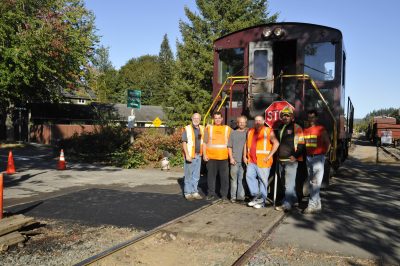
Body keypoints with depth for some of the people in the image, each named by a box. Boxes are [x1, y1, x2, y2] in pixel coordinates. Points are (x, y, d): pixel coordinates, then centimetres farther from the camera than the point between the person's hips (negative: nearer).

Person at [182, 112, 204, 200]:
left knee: (196, 176, 12)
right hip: (190, 156, -5)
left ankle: (194, 192, 22)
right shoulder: (187, 129, -7)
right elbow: (184, 143, -12)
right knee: (188, 175, 2)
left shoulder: (202, 129, 10)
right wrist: (187, 155, -19)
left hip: (198, 155, 6)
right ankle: (188, 193, 12)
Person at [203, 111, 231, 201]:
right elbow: (205, 143, 6)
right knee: (211, 176, 5)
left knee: (224, 176, 3)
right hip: (211, 157, 0)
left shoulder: (227, 129, 10)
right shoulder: (209, 128, 8)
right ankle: (211, 193, 16)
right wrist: (204, 154, -3)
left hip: (224, 157, 0)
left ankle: (224, 194, 13)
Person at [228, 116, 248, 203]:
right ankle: (233, 196, 7)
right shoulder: (233, 133, 11)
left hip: (244, 160, -1)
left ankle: (241, 196, 7)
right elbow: (229, 147, 11)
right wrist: (231, 158, 1)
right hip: (234, 160, 1)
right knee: (233, 179, 2)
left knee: (242, 179, 1)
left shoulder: (248, 132, 8)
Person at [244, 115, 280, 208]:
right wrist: (245, 156, 15)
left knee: (263, 180, 1)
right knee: (249, 176, -6)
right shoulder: (250, 131, 14)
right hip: (251, 161, 5)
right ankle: (256, 195, 7)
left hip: (263, 161, -5)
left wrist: (269, 156, -14)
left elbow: (276, 143, -11)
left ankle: (262, 201, 12)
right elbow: (247, 144, 23)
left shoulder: (268, 131, -5)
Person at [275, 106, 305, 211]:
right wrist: (277, 154, 20)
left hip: (291, 160, -8)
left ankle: (287, 204, -9)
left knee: (289, 183, -9)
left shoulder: (296, 128, -6)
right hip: (281, 160, 8)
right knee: (287, 182, 18)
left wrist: (296, 156, -17)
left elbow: (301, 144, -10)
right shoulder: (280, 128, 15)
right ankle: (293, 199, 34)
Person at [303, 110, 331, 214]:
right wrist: (307, 154, 7)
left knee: (316, 183, -9)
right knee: (312, 182, 10)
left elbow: (328, 143, -1)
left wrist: (323, 153, -1)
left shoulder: (321, 129, -4)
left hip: (318, 158, -6)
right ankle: (317, 205, 19)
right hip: (308, 158, 6)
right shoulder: (305, 130, 10)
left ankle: (312, 205, -7)